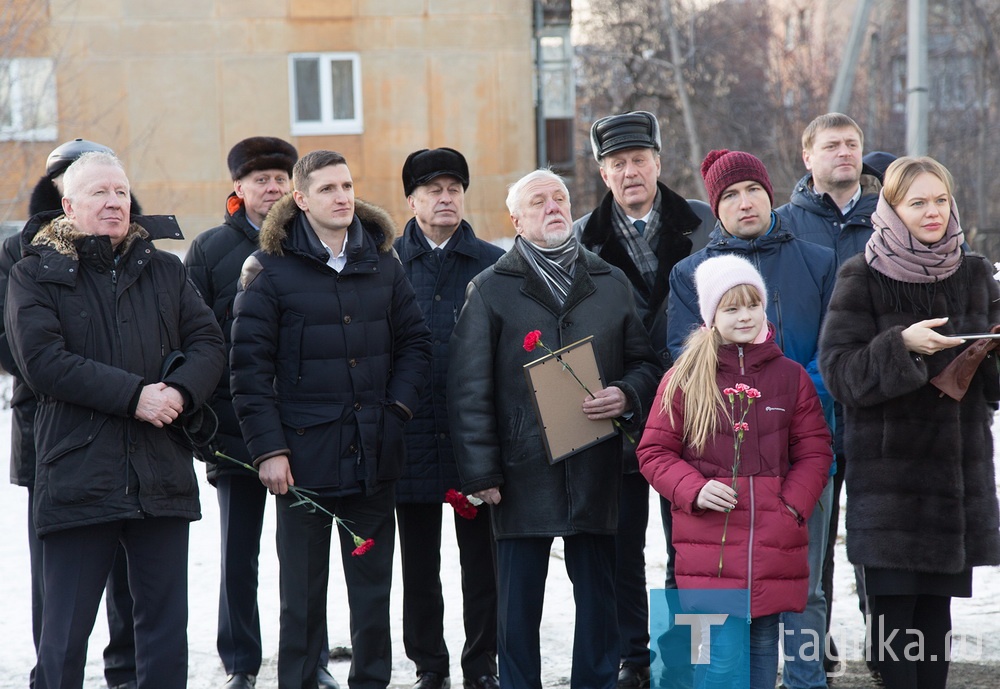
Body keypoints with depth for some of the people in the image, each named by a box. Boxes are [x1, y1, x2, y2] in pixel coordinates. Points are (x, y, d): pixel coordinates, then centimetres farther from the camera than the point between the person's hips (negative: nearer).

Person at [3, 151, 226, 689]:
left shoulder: (164, 271, 15)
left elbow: (208, 342, 8)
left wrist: (181, 391, -14)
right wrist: (134, 396, -17)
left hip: (162, 476, 4)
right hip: (77, 476, -4)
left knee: (166, 621, 9)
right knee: (65, 628, 0)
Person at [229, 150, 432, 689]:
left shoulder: (382, 262, 9)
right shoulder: (270, 268, -3)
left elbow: (415, 341, 14)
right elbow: (249, 365, -6)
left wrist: (398, 407, -1)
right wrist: (268, 447, -11)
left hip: (374, 454, 4)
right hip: (304, 454, -3)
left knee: (373, 585, 10)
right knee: (302, 590, 4)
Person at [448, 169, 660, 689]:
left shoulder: (611, 284, 13)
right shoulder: (491, 289, 4)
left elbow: (645, 362, 17)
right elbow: (468, 389, 1)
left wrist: (626, 396, -6)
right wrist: (481, 471, -7)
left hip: (596, 467, 2)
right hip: (522, 471, -2)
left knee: (598, 597, 7)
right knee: (518, 601, 3)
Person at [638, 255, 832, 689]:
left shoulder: (790, 376, 8)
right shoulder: (684, 379, 1)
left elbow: (814, 452, 11)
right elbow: (654, 452, 4)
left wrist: (794, 504, -4)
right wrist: (694, 491, -12)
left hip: (773, 546, 3)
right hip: (709, 544, -3)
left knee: (763, 647, 11)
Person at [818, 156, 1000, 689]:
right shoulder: (862, 278, -2)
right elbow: (838, 371, -9)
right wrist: (902, 345, -22)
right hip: (887, 465, -4)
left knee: (937, 603, 6)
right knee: (892, 603, -7)